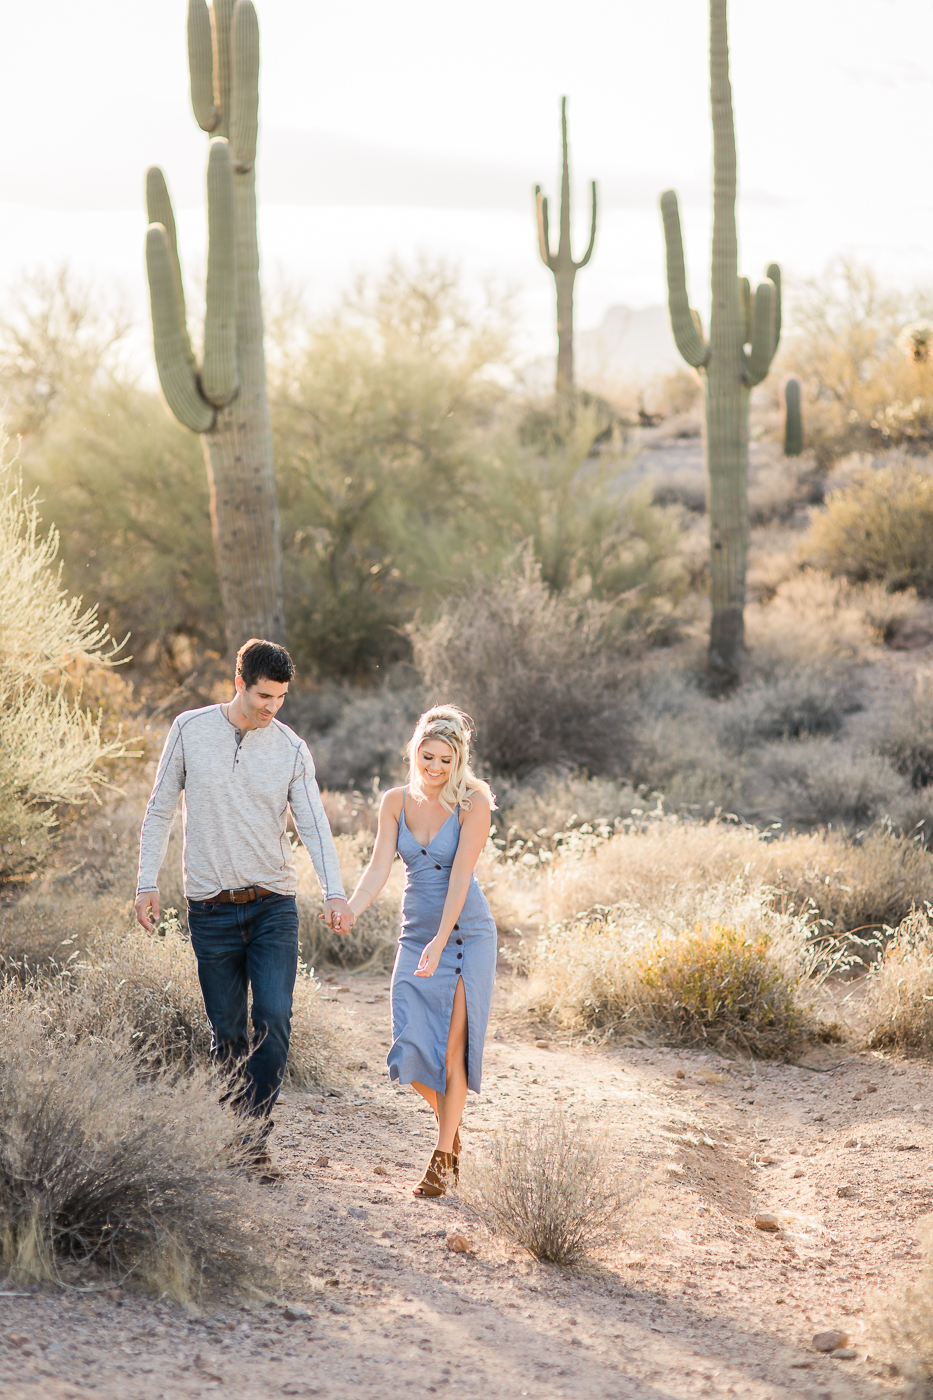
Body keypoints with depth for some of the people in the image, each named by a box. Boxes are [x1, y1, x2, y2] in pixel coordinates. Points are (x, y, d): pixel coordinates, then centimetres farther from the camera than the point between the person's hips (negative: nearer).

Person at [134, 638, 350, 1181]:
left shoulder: (292, 748, 1)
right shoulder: (190, 730, 1)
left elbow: (314, 823, -3)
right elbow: (161, 809, 8)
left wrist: (335, 892, -18)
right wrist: (148, 882, 4)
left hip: (274, 905, 0)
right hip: (211, 907, 0)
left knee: (274, 1020, -13)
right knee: (227, 1031, 3)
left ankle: (257, 1139, -7)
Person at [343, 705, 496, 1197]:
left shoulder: (473, 801, -11)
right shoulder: (396, 801, 2)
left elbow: (461, 874, -18)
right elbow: (379, 868, -4)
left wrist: (440, 942, -26)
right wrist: (349, 910, -23)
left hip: (465, 933, -4)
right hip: (415, 933, 4)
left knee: (451, 1047, -6)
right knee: (413, 1049, -3)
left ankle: (443, 1157, 6)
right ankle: (449, 1122, 26)